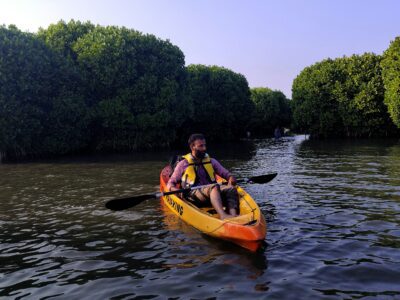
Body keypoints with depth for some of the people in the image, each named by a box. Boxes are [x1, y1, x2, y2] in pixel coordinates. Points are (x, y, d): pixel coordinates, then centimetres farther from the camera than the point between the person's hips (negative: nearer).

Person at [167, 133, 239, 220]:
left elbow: (226, 173, 17)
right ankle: (223, 215, -56)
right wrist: (175, 190, -10)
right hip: (193, 196, -4)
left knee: (231, 188, -27)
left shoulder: (211, 161, 22)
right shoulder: (183, 164, 12)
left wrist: (231, 178, -7)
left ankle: (233, 215, -50)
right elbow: (170, 183, 13)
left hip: (212, 193, 4)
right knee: (214, 187, -34)